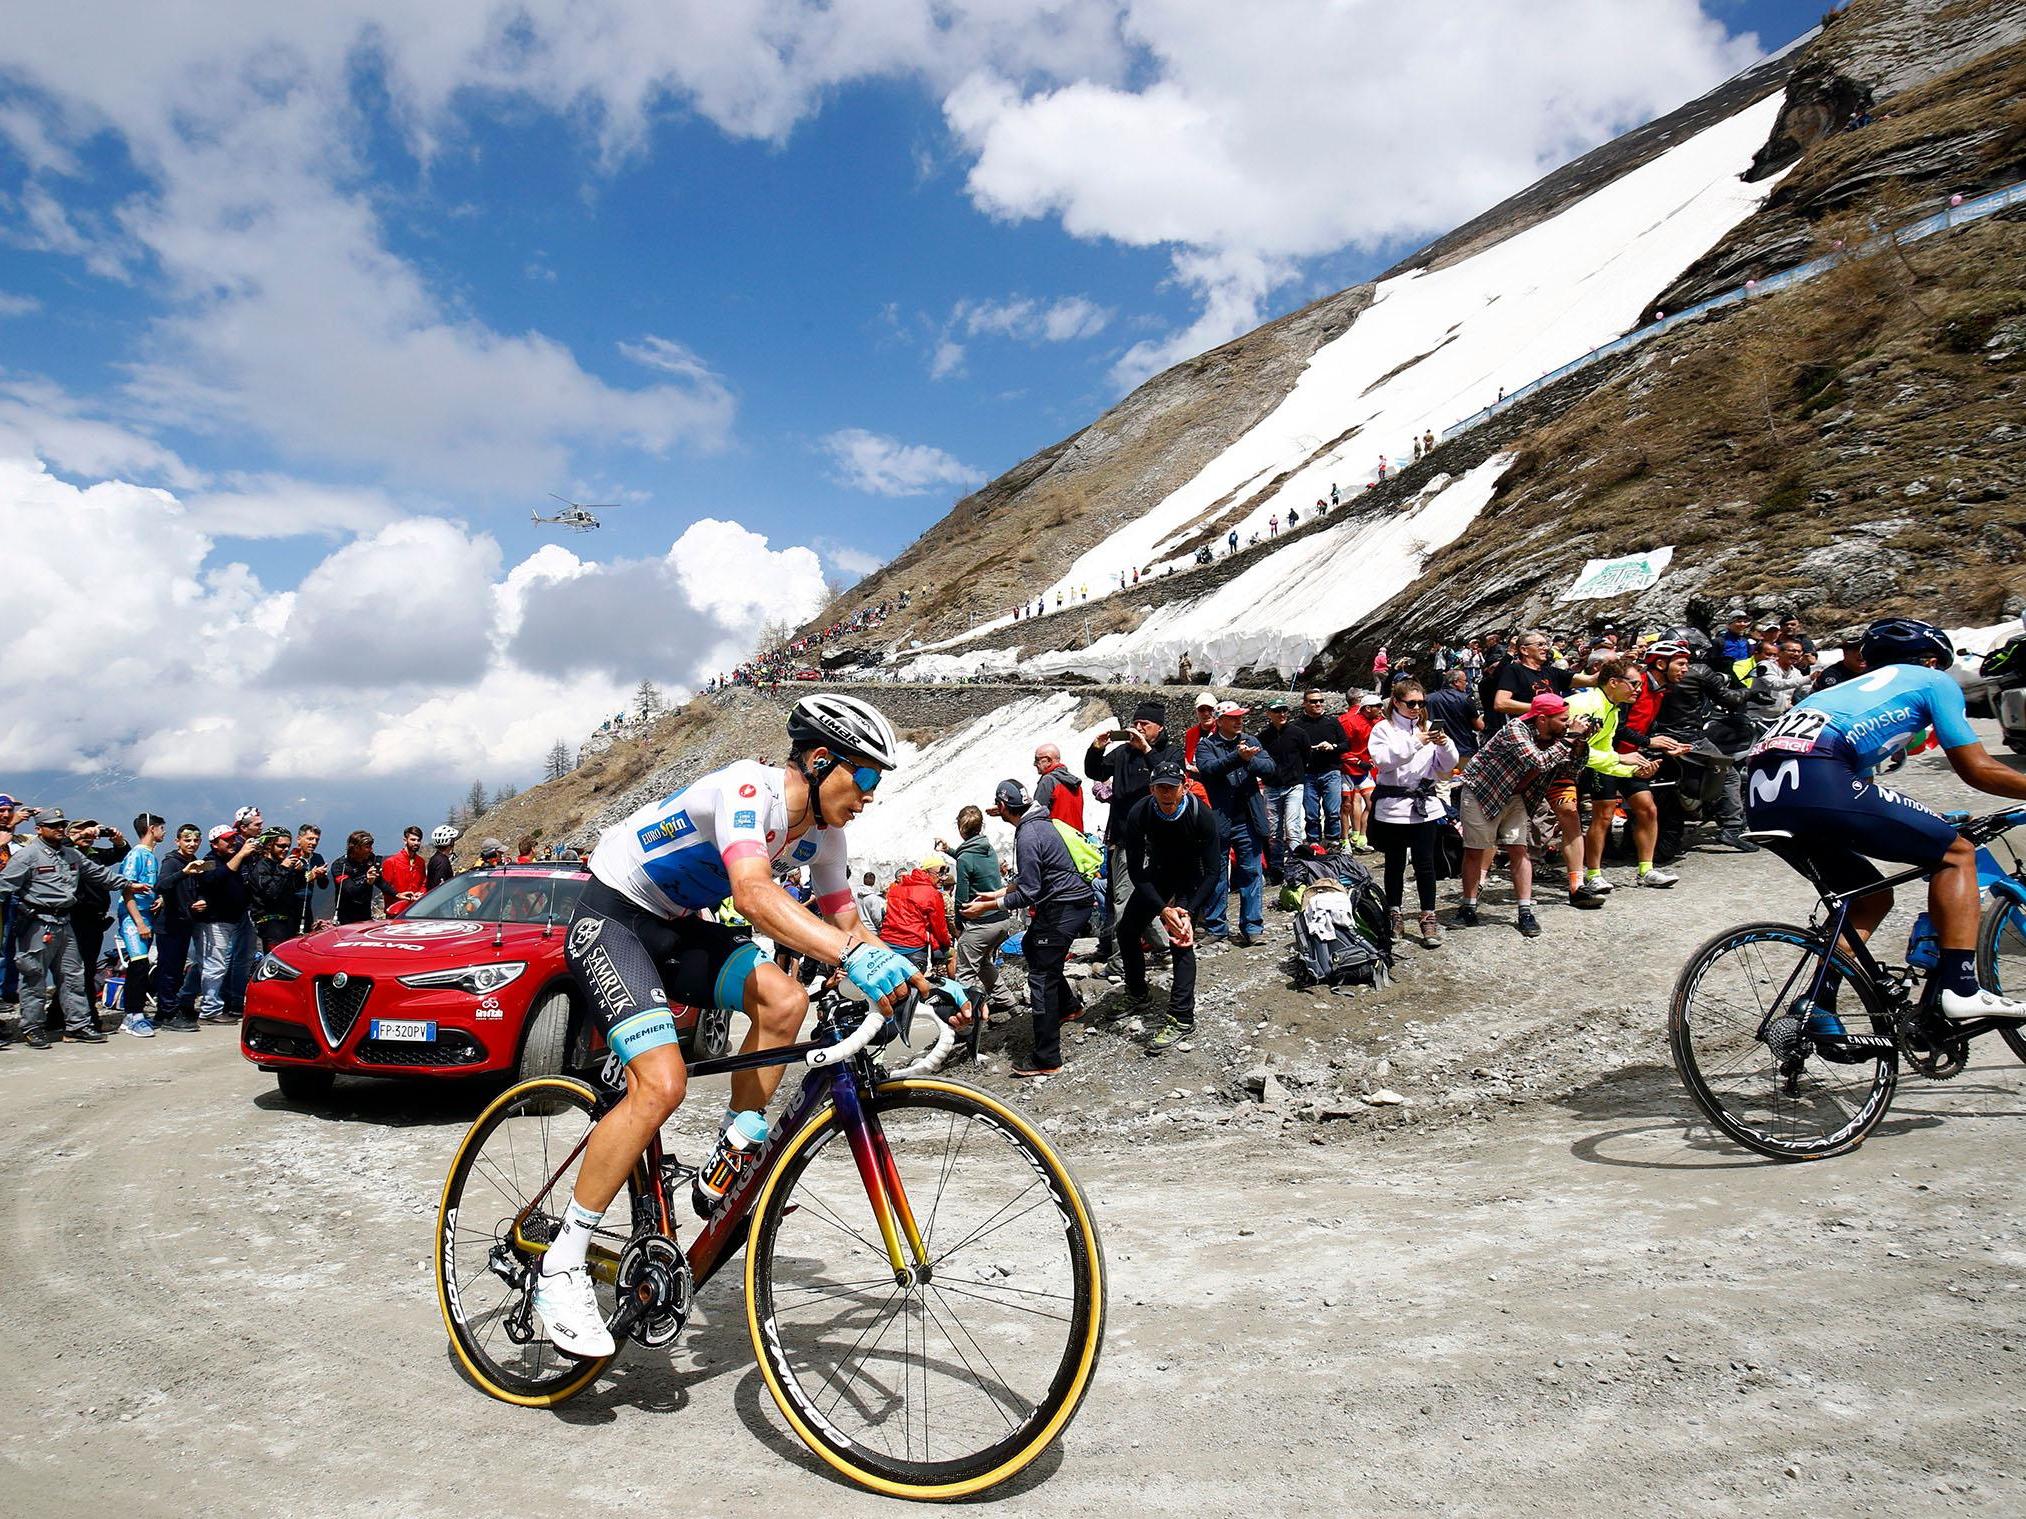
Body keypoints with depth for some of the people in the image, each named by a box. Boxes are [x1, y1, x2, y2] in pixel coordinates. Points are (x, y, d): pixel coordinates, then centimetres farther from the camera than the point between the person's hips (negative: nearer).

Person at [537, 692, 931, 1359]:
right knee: (662, 1082, -25)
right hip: (612, 916, -8)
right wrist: (852, 954, -57)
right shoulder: (749, 786, -28)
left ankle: (723, 1176, -3)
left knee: (784, 999, -19)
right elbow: (753, 892, -45)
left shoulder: (820, 833, -2)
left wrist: (918, 977, -10)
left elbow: (845, 922, 5)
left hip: (678, 926, 8)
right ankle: (561, 1267, -11)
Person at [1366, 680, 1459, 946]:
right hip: (1392, 806, -2)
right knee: (1395, 864, 9)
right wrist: (1414, 742, -23)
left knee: (1425, 863, -1)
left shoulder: (1428, 727, 10)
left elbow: (1447, 767, 8)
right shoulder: (1383, 728, 0)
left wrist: (1445, 744, -12)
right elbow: (1382, 760, -17)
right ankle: (1394, 914, 22)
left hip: (1424, 806, 2)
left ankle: (1429, 919, 6)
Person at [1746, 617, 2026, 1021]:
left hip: (1761, 798, 7)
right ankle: (1961, 988, 3)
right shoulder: (1934, 680, 21)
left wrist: (1922, 824, 54)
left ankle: (1818, 1006, 14)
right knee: (1956, 853, 13)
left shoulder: (1857, 686, 40)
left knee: (1872, 897, 24)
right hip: (1818, 782, -7)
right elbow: (1977, 769, 15)